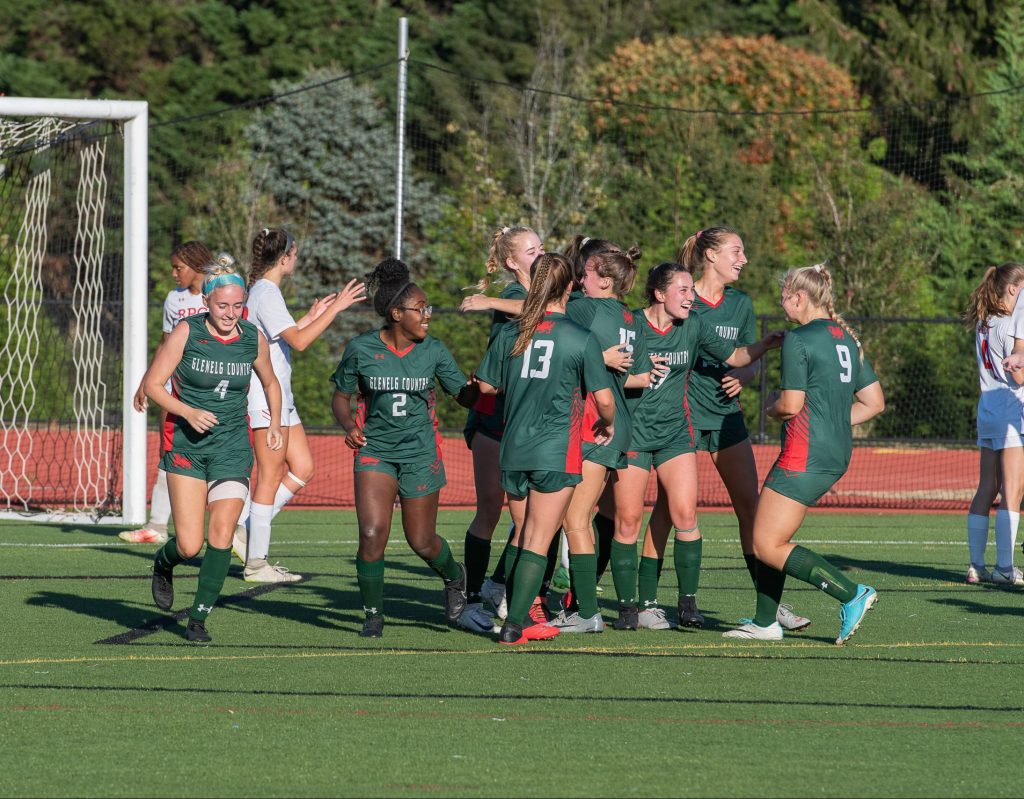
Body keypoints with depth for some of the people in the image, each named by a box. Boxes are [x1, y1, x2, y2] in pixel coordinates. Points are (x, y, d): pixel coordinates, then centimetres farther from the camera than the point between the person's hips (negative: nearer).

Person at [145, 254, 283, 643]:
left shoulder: (253, 339, -1)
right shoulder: (186, 333, -11)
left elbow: (270, 382, 19)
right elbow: (153, 383, -7)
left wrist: (274, 424, 9)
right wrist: (188, 412, -19)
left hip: (232, 446, 2)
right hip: (186, 445, -2)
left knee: (221, 537, -9)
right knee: (189, 545, -8)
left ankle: (198, 618, 7)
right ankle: (164, 563, 29)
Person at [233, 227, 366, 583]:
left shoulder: (263, 291, 15)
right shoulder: (266, 293, -16)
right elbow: (299, 341, -24)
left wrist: (313, 315, 25)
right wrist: (335, 308, -22)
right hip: (266, 397, -10)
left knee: (302, 469, 11)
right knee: (271, 478, -5)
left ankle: (245, 530, 13)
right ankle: (256, 563, -1)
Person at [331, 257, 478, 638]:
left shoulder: (434, 352, -3)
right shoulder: (361, 349, -6)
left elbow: (466, 396, 2)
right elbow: (341, 396, 6)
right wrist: (349, 426, -14)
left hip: (420, 454, 1)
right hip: (375, 450, -1)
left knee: (422, 542, 6)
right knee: (372, 533, -16)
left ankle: (454, 576, 41)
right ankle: (373, 614, 1)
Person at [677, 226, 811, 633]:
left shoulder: (741, 304, 10)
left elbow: (752, 359, 15)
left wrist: (743, 375, -6)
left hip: (726, 413, 5)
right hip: (682, 413, -5)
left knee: (750, 505, 1)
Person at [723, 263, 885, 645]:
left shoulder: (798, 340, -11)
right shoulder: (845, 338, 14)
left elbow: (791, 405, -17)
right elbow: (874, 402, 16)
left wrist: (771, 409, 5)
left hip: (805, 455, -9)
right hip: (837, 454, 9)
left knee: (768, 548, -6)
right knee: (767, 536, 18)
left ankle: (851, 595, -14)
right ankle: (765, 623, 20)